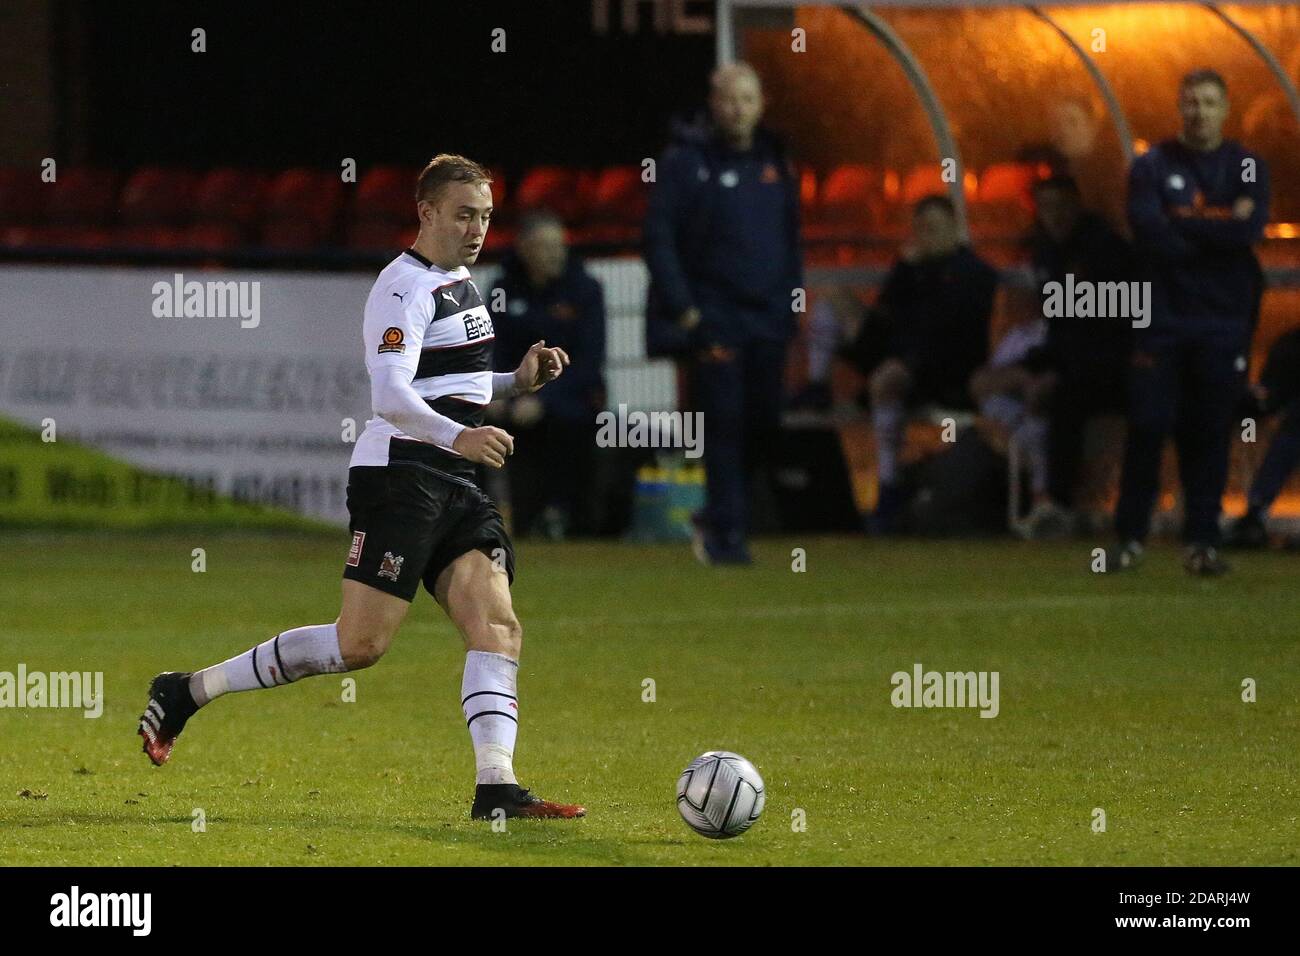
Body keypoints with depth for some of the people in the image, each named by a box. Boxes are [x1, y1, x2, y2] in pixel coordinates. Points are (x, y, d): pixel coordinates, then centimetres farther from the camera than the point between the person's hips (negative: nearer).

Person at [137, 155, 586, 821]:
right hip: (399, 474, -9)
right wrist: (458, 437, -39)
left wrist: (517, 381, 15)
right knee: (360, 645, -11)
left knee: (497, 629, -8)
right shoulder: (405, 288, -11)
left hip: (453, 488, 9)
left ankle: (495, 791, -17)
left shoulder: (459, 281, 19)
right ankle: (187, 692, 0)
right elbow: (391, 396, -24)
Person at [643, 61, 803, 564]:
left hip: (768, 320, 5)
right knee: (724, 424, -10)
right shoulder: (685, 163, -2)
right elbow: (659, 239, -5)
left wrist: (790, 303, 13)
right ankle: (727, 531, -7)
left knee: (764, 427, 3)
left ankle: (716, 521, 21)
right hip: (712, 318, -5)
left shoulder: (776, 166, 14)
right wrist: (683, 309, -11)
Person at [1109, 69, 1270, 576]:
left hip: (1223, 320, 1)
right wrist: (1218, 231, -9)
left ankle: (1202, 541, 7)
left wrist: (1181, 225, -10)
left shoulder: (1246, 167, 7)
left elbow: (1250, 229, -11)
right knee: (1147, 428, -4)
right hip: (1163, 319, -1)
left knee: (1210, 434, 2)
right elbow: (1149, 233, -11)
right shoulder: (1152, 166, 5)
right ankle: (1130, 537, 2)